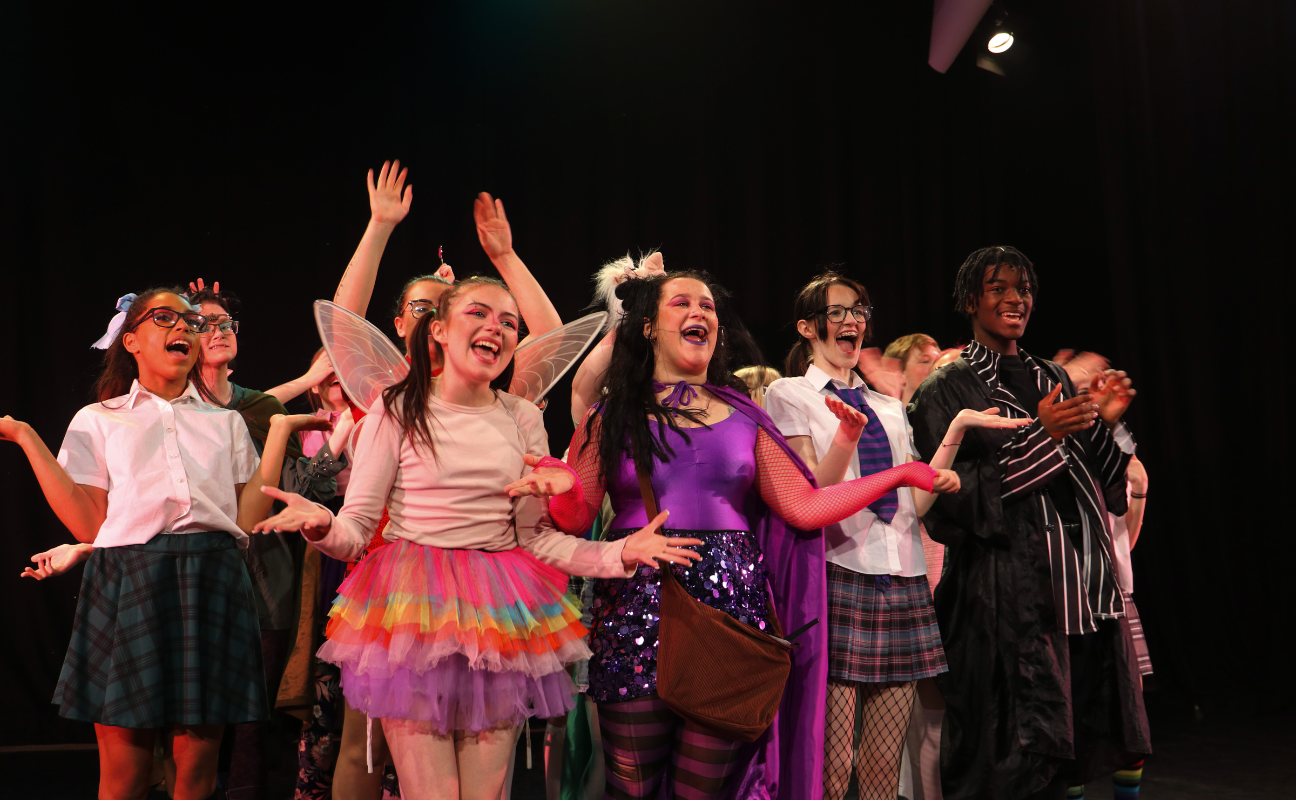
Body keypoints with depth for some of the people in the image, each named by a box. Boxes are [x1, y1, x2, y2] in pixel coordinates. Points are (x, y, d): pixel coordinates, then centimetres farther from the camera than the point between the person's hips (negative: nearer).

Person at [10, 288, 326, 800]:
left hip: (213, 585, 2)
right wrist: (25, 438, -2)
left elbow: (248, 520, 6)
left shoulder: (225, 423, 19)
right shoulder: (98, 421, 13)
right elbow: (90, 526, 0)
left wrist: (279, 432, 7)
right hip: (129, 581, -2)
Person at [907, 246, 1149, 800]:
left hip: (1084, 582, 6)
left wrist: (1105, 424, -1)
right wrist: (1039, 436, -16)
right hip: (1008, 591, -6)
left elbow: (1105, 487, 17)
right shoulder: (947, 390, 0)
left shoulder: (1052, 379, 17)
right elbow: (952, 496, -12)